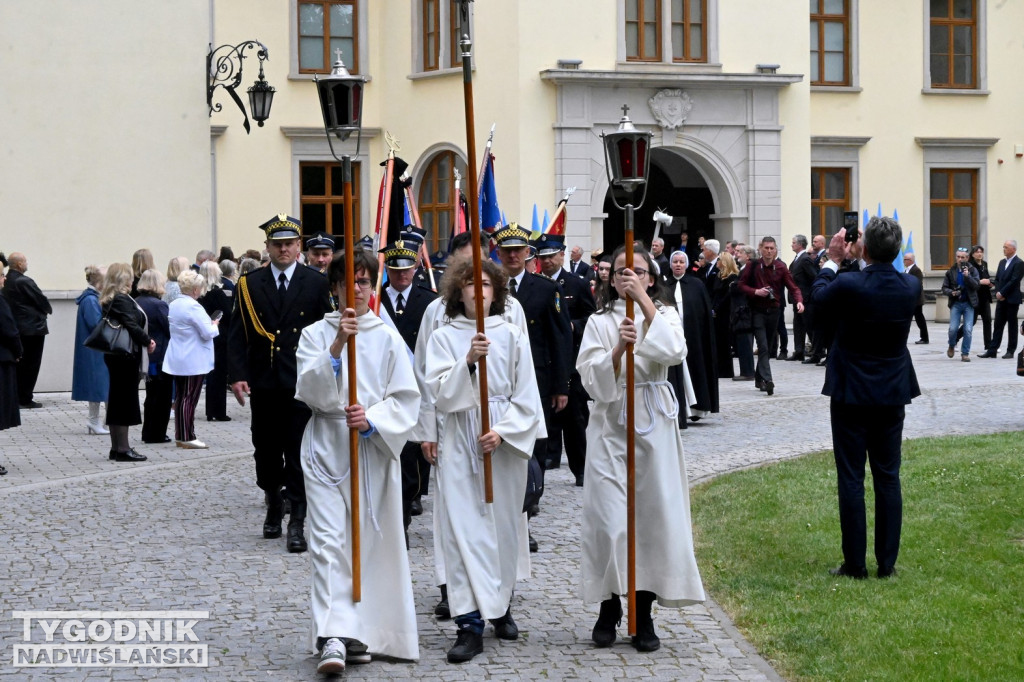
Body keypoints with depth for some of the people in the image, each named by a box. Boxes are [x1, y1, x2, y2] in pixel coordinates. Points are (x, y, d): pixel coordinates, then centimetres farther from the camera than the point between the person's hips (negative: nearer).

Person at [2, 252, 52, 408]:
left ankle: (17, 397, 17)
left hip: (16, 328, 8)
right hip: (33, 328, -8)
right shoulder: (25, 282, -19)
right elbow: (41, 300, -14)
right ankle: (25, 399, 1)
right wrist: (48, 310, 9)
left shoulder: (6, 282, 7)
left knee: (20, 364, 14)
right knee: (31, 365, -1)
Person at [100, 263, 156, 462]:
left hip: (114, 355, 9)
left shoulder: (109, 301, 13)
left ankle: (116, 447, 19)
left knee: (116, 400, 13)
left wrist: (145, 341, 7)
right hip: (126, 355, -9)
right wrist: (148, 341, -8)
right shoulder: (122, 300, -16)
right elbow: (132, 326, -21)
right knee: (126, 400, -4)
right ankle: (123, 449, -2)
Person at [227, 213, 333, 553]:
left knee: (298, 451, -5)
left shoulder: (316, 283, 2)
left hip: (301, 383, -2)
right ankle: (274, 506, 31)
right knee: (266, 450, 11)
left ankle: (297, 521, -3)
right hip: (263, 382, 2)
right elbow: (237, 334, 4)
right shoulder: (249, 284, 6)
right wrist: (237, 375, -7)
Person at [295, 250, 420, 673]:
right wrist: (337, 346, -21)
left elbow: (406, 399, 2)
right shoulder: (316, 334, 5)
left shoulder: (388, 339, 5)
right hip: (327, 450, -1)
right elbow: (310, 391, -9)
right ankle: (334, 638, -19)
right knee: (329, 542, -11)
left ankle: (364, 632, 16)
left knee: (372, 542, 4)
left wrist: (372, 419, -16)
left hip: (375, 450, 1)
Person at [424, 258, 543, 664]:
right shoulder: (444, 338, 3)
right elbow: (440, 393, -9)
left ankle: (500, 605, 27)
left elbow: (526, 398, 3)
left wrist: (502, 431, -11)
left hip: (506, 441, 1)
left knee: (504, 526, 8)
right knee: (464, 527, -7)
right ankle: (470, 623, -9)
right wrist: (467, 362, -24)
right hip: (459, 440, -1)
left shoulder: (512, 337, 5)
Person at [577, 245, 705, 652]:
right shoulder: (600, 321, 6)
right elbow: (592, 379, -5)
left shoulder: (664, 314, 8)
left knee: (653, 515, -1)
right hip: (611, 424, 0)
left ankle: (643, 614, 8)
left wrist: (646, 304, -15)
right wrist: (619, 349, -21)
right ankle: (609, 607, 10)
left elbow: (674, 352, -15)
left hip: (653, 426, 1)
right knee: (609, 519, -6)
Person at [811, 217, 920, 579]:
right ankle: (887, 562, 13)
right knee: (888, 478, 10)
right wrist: (856, 261, 21)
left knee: (851, 479, 2)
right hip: (892, 395, 4)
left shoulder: (847, 285, -19)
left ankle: (855, 563, 4)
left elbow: (818, 294, 3)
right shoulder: (910, 287, -7)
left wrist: (833, 260, 17)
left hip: (851, 394, -4)